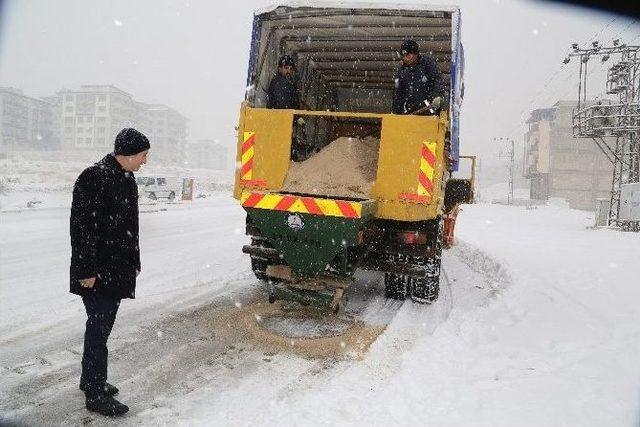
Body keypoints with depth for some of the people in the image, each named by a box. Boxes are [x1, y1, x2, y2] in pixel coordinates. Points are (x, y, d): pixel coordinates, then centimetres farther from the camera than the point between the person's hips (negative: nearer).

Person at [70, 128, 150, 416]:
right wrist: (87, 270, -20)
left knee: (102, 326, 17)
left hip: (118, 270, 9)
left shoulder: (127, 179, 12)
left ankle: (91, 380, 32)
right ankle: (95, 395, 11)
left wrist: (134, 262, 18)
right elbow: (81, 226, -19)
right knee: (99, 328, -1)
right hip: (97, 271, -9)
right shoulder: (94, 178, -16)